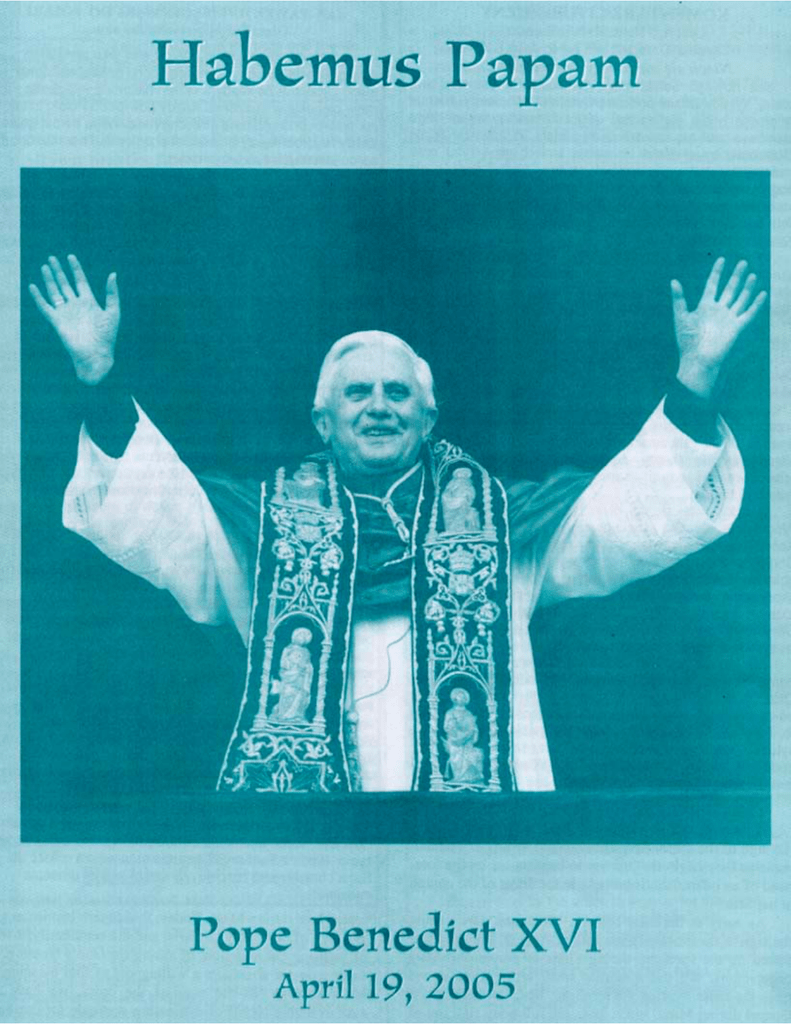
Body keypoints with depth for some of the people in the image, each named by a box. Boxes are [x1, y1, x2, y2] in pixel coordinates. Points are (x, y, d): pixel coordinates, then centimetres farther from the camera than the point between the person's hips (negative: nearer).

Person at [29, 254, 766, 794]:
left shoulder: (497, 517, 16)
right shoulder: (269, 521, 16)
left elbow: (643, 513, 9)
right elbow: (149, 511, 6)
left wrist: (696, 378, -2)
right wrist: (99, 375, -6)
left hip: (473, 779, 1)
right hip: (298, 781, 0)